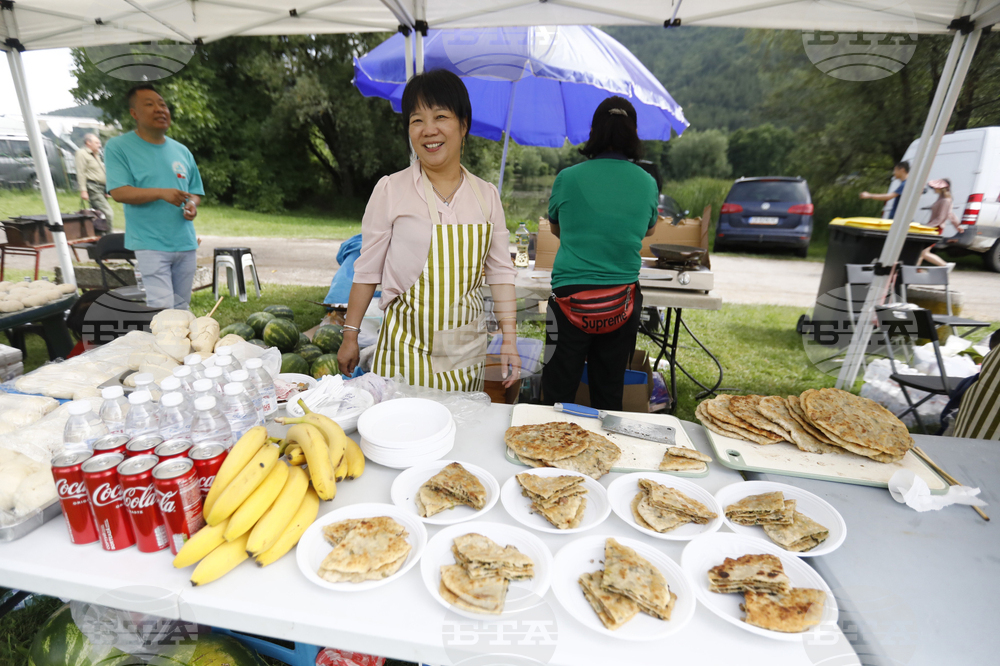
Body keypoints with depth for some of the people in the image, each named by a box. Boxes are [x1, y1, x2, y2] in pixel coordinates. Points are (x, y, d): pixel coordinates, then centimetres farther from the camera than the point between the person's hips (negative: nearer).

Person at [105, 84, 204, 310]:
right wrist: (161, 193, -25)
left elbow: (195, 190, 18)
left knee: (181, 308, 13)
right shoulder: (118, 147, 0)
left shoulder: (181, 151, 14)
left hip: (186, 243, 5)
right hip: (150, 244, -5)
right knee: (162, 308, -14)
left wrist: (192, 204, -6)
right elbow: (118, 192, -10)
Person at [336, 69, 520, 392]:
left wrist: (510, 338, 1)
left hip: (466, 348, 3)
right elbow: (368, 269, 1)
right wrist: (350, 335, 3)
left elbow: (500, 270, 6)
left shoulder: (486, 195, 4)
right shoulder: (390, 190, -4)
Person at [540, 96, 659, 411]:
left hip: (571, 300, -3)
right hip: (622, 304, 3)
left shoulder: (568, 178, -3)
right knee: (609, 395, 16)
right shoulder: (647, 183, 3)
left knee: (558, 396, 6)